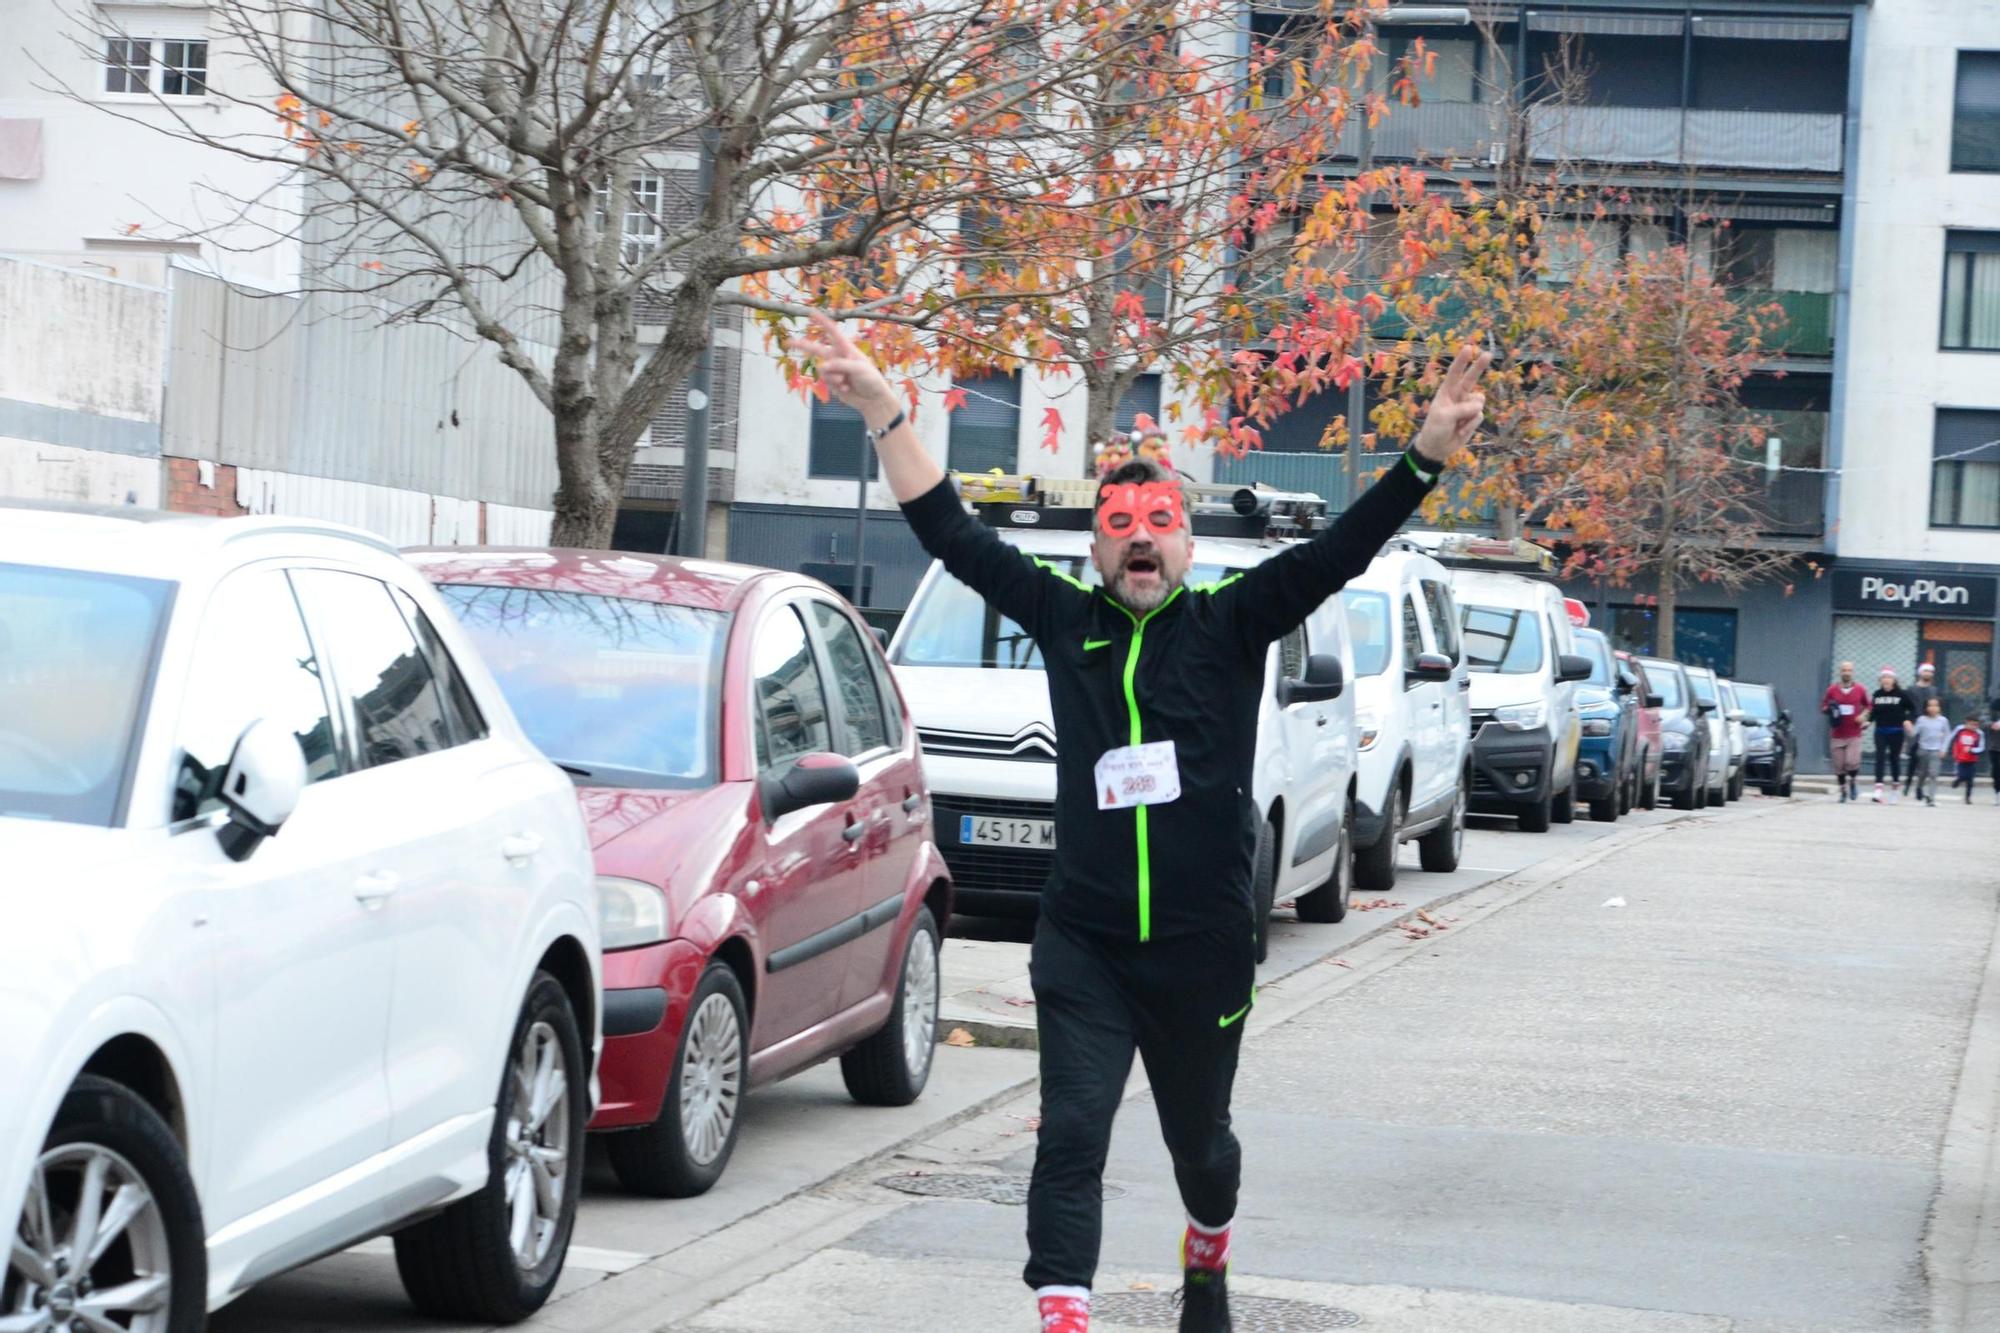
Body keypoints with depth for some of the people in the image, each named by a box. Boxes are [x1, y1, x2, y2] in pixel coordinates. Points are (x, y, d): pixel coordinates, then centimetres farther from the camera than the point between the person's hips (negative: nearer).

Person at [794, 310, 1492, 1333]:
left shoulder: (1229, 624, -2)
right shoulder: (1066, 622, 2)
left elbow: (1340, 551, -12)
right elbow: (952, 536, 2)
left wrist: (1426, 456, -25)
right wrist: (882, 413, -4)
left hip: (1203, 950, 0)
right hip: (1083, 947, 0)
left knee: (1198, 1136, 20)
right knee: (1070, 1137, -10)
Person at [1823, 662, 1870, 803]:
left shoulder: (1860, 690, 4)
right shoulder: (1832, 690, 4)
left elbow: (1868, 706, 16)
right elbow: (1823, 707, 11)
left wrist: (1863, 715, -4)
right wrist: (1830, 711, -10)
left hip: (1854, 735, -1)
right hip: (1838, 735, 1)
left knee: (1852, 762, -15)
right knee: (1839, 765, 1)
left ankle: (1854, 782, 15)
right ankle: (1843, 791, 17)